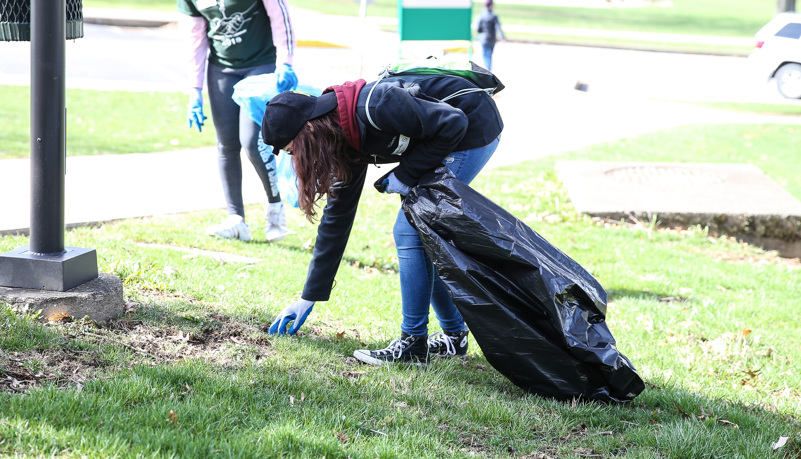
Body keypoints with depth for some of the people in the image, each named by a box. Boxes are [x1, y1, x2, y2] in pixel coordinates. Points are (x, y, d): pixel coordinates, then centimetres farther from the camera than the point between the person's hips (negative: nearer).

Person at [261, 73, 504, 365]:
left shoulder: (372, 108, -29)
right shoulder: (346, 138, 0)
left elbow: (453, 123, -24)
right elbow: (337, 218, 8)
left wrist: (407, 174, -16)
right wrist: (309, 297, 11)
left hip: (474, 129, -9)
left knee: (410, 230, -11)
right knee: (420, 233, 10)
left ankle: (412, 343, -5)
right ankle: (454, 336, 19)